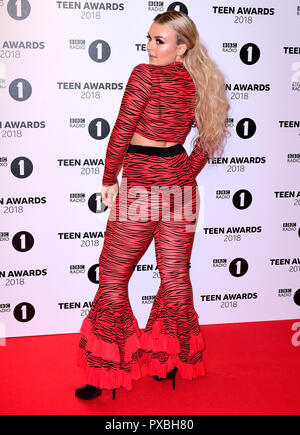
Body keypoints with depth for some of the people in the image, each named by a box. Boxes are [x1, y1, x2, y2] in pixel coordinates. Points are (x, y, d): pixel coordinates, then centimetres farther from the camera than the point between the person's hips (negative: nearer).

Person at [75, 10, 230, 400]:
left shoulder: (145, 74, -10)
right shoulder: (198, 83, 9)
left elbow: (121, 132, -12)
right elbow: (210, 137, 14)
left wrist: (109, 180, -1)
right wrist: (187, 174, 18)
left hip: (140, 182, -6)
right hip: (180, 183, 7)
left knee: (113, 279, 4)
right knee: (175, 275, 13)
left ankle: (105, 372, 12)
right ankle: (172, 361, 28)